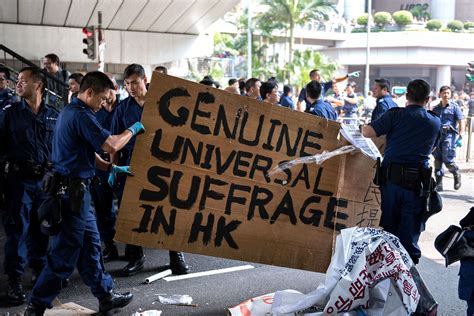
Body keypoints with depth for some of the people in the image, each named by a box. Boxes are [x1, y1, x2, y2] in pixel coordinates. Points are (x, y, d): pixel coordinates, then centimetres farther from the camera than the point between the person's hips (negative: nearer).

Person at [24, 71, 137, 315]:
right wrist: (133, 129, -8)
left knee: (90, 244, 16)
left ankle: (105, 296, 26)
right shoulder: (81, 115, -17)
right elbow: (111, 145, -24)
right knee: (65, 251, -3)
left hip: (72, 188, 11)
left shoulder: (70, 111, 16)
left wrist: (110, 168, 12)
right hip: (73, 190, -11)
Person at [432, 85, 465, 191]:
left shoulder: (454, 107, 1)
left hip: (449, 135, -4)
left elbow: (461, 122, -2)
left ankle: (457, 174, 23)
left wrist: (460, 137, -10)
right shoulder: (436, 108, 13)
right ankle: (439, 184, 8)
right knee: (437, 160, 2)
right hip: (437, 135, 4)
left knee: (447, 160, -7)